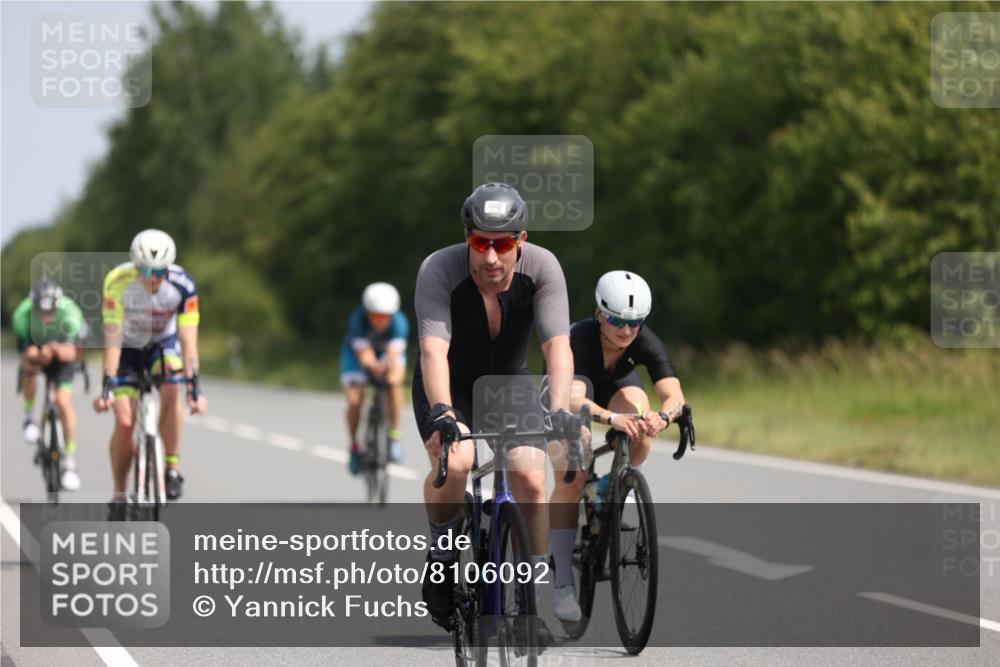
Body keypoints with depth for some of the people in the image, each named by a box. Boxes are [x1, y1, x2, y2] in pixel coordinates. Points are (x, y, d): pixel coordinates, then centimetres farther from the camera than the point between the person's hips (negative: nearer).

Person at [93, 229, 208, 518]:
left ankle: (173, 467, -20)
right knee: (125, 422, -13)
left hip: (163, 344, 0)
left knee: (170, 390, -33)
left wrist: (194, 387, -37)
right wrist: (107, 386, -36)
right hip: (128, 350, 0)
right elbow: (112, 337, -31)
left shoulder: (182, 285, -29)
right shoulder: (118, 282, -31)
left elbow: (188, 339, -29)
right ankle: (119, 495, 7)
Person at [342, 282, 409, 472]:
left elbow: (394, 354, -44)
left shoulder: (399, 322, -33)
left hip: (388, 352, 0)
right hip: (357, 352, 0)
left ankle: (394, 435, -21)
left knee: (395, 381, -32)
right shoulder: (357, 320, -35)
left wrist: (390, 370, -65)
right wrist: (375, 367, -60)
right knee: (354, 400, -18)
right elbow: (364, 354, -40)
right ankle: (354, 446, 8)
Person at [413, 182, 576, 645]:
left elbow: (557, 345, -31)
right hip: (449, 388, -2)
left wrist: (559, 410, -47)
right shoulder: (439, 269, -28)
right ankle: (441, 549, -2)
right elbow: (433, 349, -38)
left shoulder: (542, 268, -23)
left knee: (530, 479, -18)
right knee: (455, 461, -31)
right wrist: (442, 413, -53)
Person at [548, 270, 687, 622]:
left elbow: (675, 396, -41)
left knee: (638, 408, -33)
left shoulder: (646, 343, -31)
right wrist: (611, 418, -70)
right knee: (570, 480, -20)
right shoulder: (579, 338, -39)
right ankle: (563, 584, -14)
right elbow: (570, 398, -52)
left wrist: (663, 416, -65)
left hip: (616, 385, 3)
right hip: (571, 394, -3)